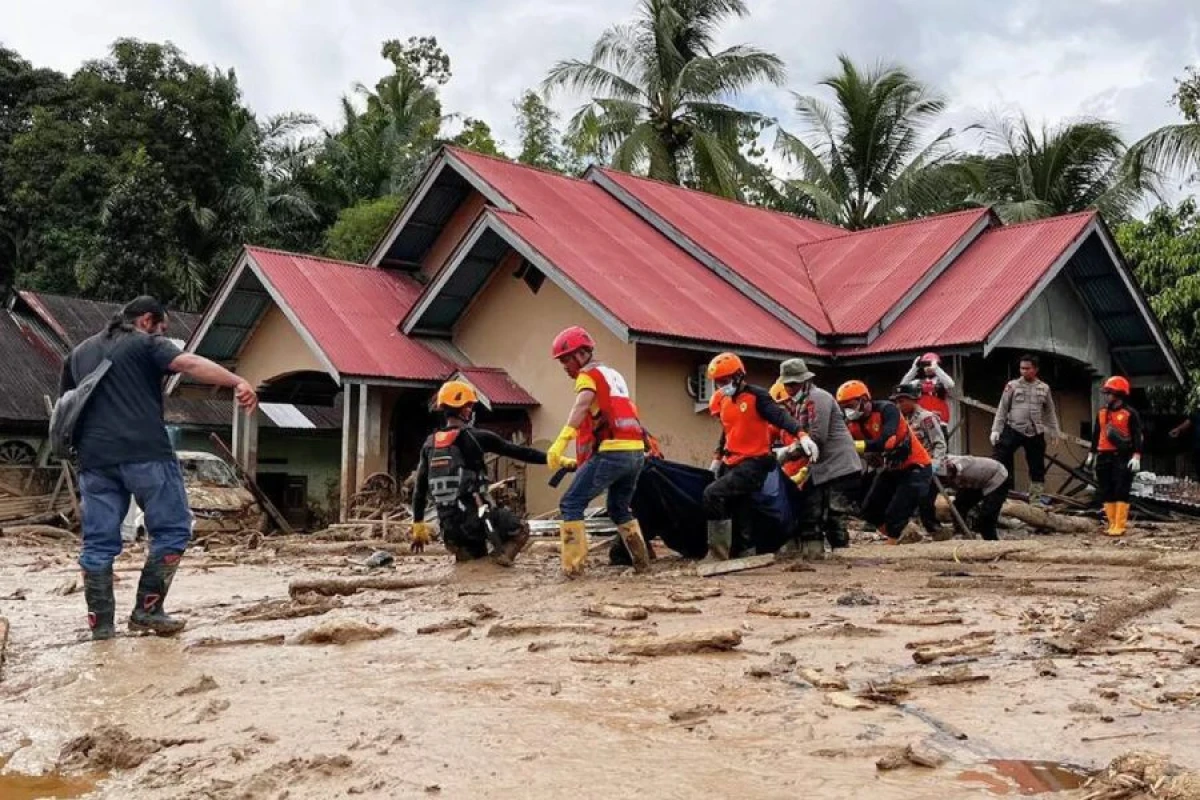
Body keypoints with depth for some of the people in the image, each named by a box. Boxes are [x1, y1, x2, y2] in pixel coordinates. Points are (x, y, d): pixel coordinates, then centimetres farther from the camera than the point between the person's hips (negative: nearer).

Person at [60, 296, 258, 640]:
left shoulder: (80, 352, 24)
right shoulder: (146, 343, 4)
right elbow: (189, 363, -14)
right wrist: (237, 382, -23)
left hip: (94, 458, 6)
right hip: (145, 453, -6)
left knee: (99, 542, 9)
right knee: (171, 530, 4)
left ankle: (100, 622, 9)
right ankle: (147, 610, 1)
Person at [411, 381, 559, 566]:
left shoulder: (430, 444, 11)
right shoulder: (476, 438, -5)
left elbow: (420, 488, 16)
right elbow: (518, 452, -4)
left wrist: (418, 524, 25)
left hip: (449, 526, 6)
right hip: (474, 517, -6)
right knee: (520, 531, 16)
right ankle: (499, 558, -12)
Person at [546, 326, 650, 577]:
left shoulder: (588, 375, 1)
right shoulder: (614, 375, 25)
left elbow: (581, 406, -18)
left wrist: (560, 443, -31)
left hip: (612, 452, -8)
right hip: (636, 452, 8)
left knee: (571, 504, -2)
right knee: (619, 508, 25)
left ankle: (573, 565, -8)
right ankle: (642, 560, 20)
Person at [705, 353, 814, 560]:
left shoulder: (757, 395, -11)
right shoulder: (723, 401, 13)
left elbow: (780, 417, -22)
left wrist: (802, 436, -37)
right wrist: (718, 458, 30)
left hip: (754, 463, -8)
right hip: (733, 464, 8)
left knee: (712, 494, -23)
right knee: (741, 515, 10)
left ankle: (718, 555, -17)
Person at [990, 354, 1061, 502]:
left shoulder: (1044, 388, 7)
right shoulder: (1012, 386, 0)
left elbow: (1050, 413, 14)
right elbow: (1002, 409, 0)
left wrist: (1055, 432, 12)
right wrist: (996, 430, -6)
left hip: (1035, 433, 3)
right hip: (1013, 430, -3)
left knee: (1037, 468, 9)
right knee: (998, 460, -13)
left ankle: (1036, 498, 19)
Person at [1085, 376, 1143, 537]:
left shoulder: (1130, 413, -4)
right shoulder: (1102, 413, 14)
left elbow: (1137, 436, -7)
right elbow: (1096, 435, 20)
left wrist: (1136, 457, -15)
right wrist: (1091, 455, 19)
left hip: (1122, 458, -6)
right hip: (1104, 457, 6)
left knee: (1121, 493, -6)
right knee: (1106, 493, 6)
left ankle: (1120, 527, -6)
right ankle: (1112, 524, 12)